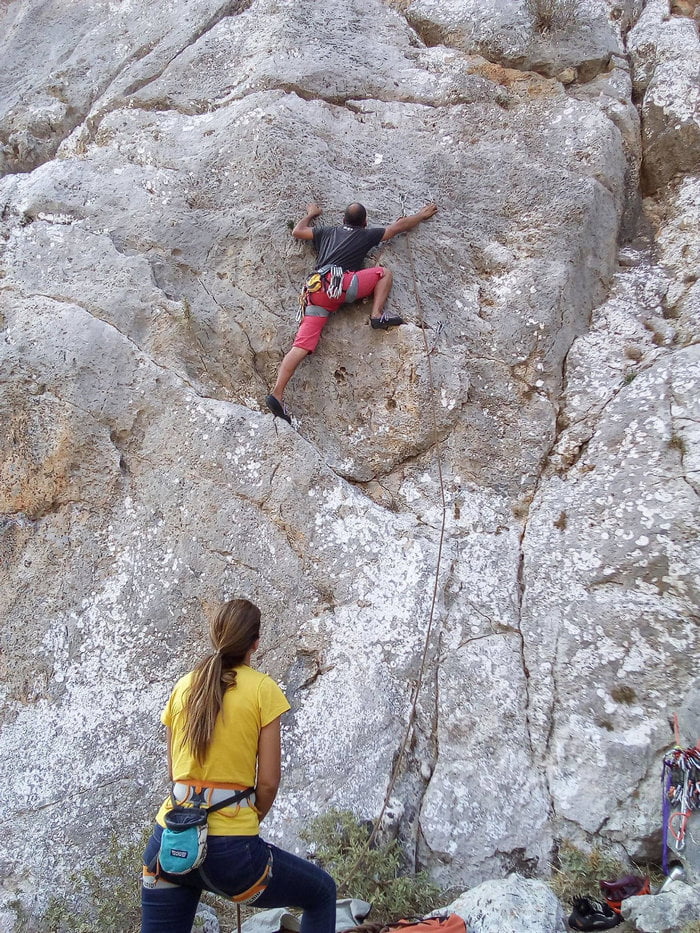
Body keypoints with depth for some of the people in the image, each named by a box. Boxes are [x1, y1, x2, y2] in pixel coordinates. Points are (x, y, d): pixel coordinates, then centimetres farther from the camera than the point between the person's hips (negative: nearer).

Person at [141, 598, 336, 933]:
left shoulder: (184, 686, 8)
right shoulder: (262, 688, -5)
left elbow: (174, 771, 14)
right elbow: (268, 782, -5)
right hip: (229, 851, -5)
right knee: (322, 892, 19)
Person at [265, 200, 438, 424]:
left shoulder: (327, 232, 30)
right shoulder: (367, 235, 22)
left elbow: (297, 231, 40)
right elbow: (399, 225, 33)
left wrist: (311, 214, 57)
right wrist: (422, 215, 49)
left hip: (315, 292, 4)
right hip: (340, 283, -4)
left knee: (302, 345, -6)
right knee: (384, 273, 17)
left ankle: (277, 394, -19)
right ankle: (377, 315, -3)